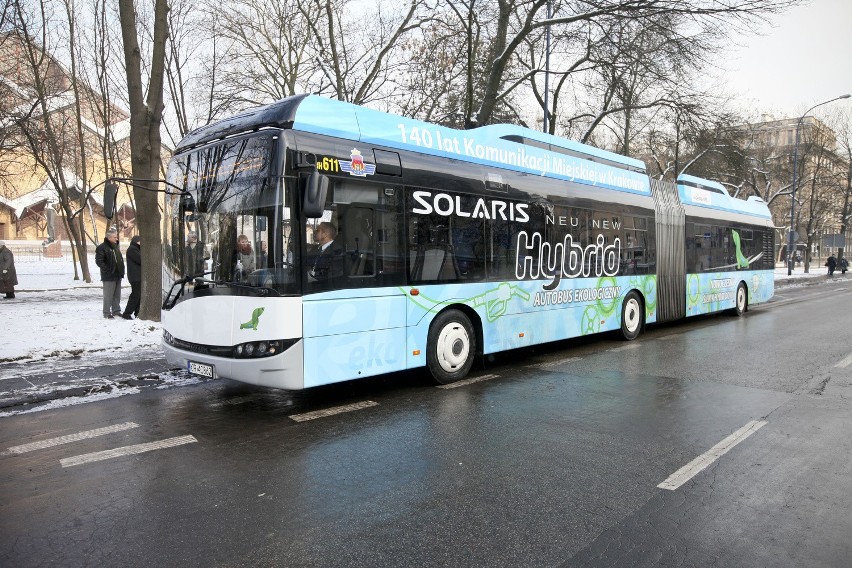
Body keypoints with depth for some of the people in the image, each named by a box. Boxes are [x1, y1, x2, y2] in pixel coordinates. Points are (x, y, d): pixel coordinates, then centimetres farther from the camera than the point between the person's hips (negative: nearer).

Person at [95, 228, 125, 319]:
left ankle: (116, 311, 23)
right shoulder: (102, 247, -12)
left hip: (118, 275, 8)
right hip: (109, 277, -8)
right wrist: (108, 270, -19)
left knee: (117, 295, 14)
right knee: (108, 296, -3)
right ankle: (107, 313, 4)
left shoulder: (116, 246, 15)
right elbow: (99, 261, -16)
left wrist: (122, 269, 14)